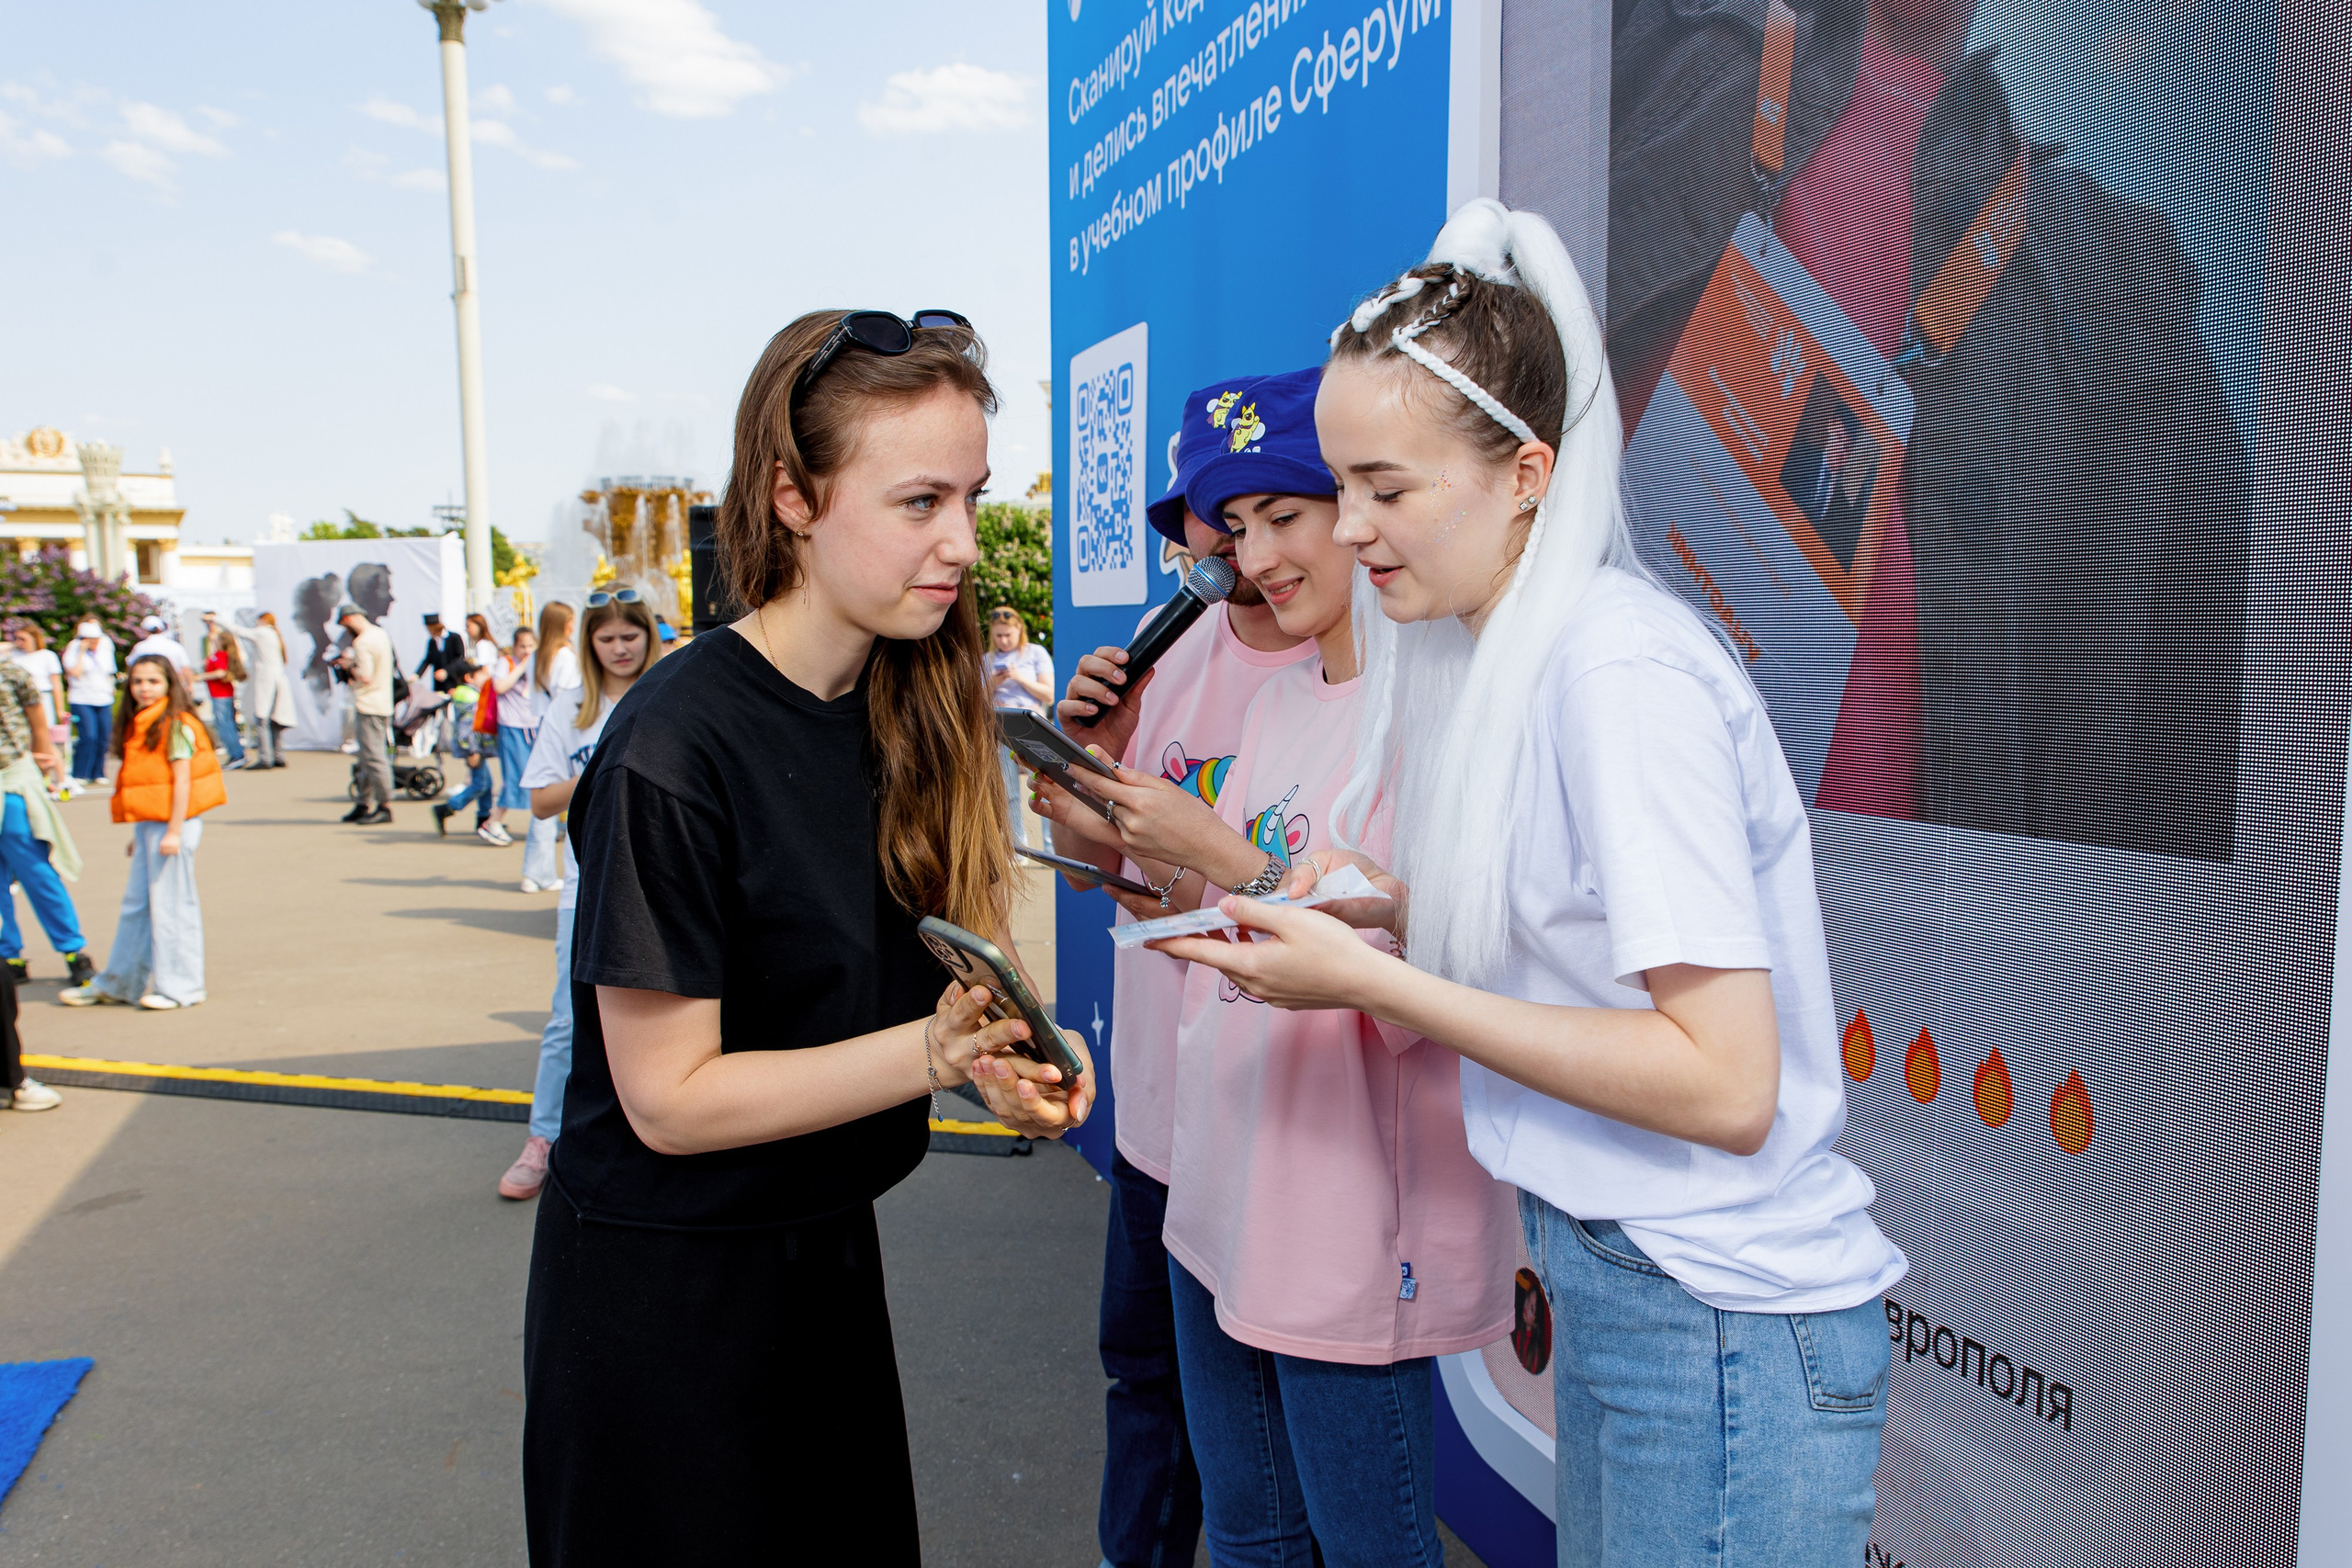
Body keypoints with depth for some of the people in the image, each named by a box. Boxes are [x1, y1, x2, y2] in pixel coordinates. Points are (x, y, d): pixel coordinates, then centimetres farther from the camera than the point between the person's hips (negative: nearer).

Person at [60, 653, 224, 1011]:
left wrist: (173, 832, -18)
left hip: (172, 824, -8)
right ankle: (117, 983, 22)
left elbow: (181, 781, -15)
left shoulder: (176, 726, -11)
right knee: (135, 904, 14)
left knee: (170, 903, -2)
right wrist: (138, 833, 19)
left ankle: (179, 986, 7)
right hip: (148, 824, 9)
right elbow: (144, 784, 18)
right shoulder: (137, 726, 15)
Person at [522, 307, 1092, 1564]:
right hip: (659, 1286, -7)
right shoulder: (674, 750, -24)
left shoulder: (908, 707, -1)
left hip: (828, 1256, 7)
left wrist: (1003, 1053, -14)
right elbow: (670, 1097, -22)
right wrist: (936, 1048, -31)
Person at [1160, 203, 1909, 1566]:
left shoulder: (1621, 673, -21)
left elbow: (1724, 1082, -24)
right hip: (1618, 1279, 8)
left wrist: (1371, 981, -23)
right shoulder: (1509, 654, 6)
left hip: (1722, 1334, -8)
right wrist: (1393, 907, 0)